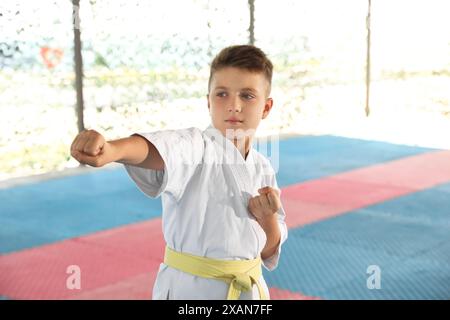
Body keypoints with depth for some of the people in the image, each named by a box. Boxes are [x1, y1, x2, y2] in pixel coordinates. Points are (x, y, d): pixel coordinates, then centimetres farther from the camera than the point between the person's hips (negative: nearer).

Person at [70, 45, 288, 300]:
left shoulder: (263, 170, 2)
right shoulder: (194, 147, -14)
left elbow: (269, 252, 6)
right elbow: (152, 149, -37)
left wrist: (268, 218, -14)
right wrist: (110, 150, -58)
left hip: (250, 289, 5)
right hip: (189, 289, -4)